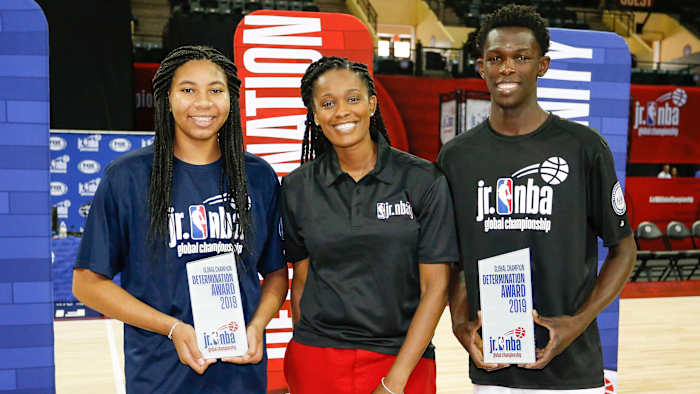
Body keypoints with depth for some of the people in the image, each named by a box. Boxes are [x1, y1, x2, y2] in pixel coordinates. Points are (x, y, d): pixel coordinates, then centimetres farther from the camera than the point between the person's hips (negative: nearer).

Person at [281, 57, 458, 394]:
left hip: (403, 358, -1)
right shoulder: (298, 187, 0)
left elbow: (435, 287, -8)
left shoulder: (424, 180, -7)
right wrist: (303, 361, -2)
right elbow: (302, 280, 5)